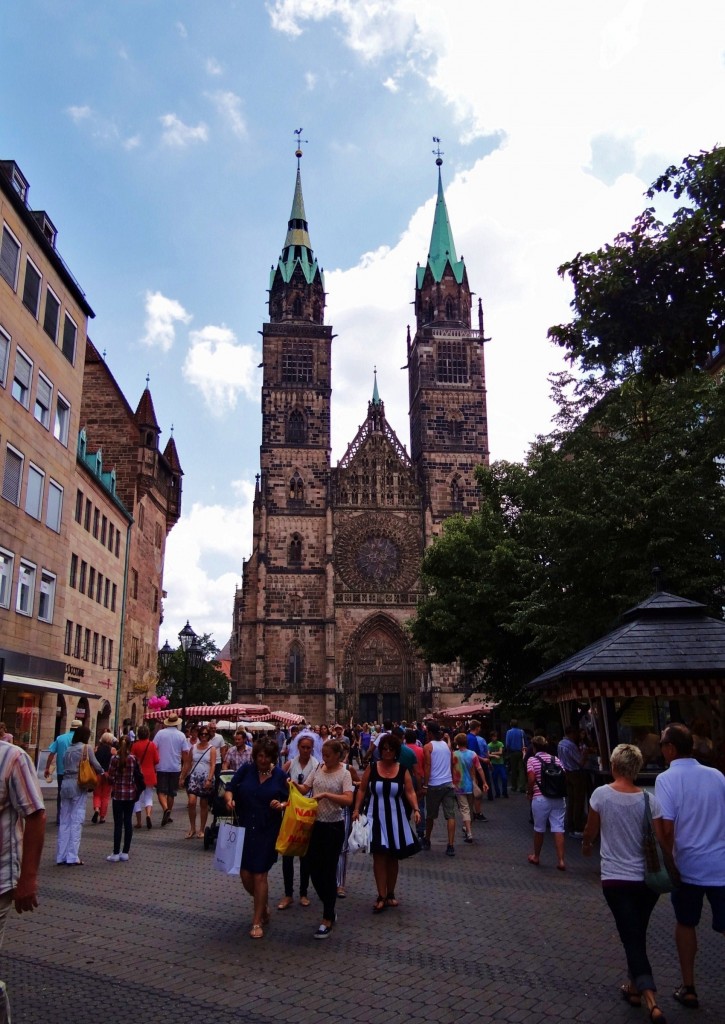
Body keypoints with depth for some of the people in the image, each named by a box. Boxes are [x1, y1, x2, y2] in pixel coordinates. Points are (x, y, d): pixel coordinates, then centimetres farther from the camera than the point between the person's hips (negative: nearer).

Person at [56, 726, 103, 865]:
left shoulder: (68, 749, 15)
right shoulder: (86, 748, -4)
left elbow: (65, 766, 11)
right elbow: (95, 764, -2)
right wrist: (103, 773, 16)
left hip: (66, 783, 6)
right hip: (79, 784, -6)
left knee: (64, 821, 8)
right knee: (77, 820, -3)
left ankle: (61, 856, 11)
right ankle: (73, 856, -3)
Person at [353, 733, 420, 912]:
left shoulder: (403, 771, 0)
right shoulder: (371, 767, -2)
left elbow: (410, 792, -4)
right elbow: (362, 790, 2)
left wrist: (416, 809, -19)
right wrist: (357, 809, -6)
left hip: (395, 818, 2)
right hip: (376, 817, -1)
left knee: (393, 857, 10)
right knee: (379, 856, -6)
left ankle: (390, 894, 24)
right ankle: (381, 896, 0)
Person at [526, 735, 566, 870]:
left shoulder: (532, 760, -3)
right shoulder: (556, 759, 9)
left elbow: (531, 779, -12)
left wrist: (529, 793, 2)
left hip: (540, 798, -3)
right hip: (558, 798, 3)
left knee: (539, 829, 12)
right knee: (558, 829, 2)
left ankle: (536, 857, 27)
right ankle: (561, 861, -2)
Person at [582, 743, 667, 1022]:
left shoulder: (601, 794, -12)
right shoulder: (649, 800, -9)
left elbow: (590, 830, 1)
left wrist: (586, 845, 23)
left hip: (616, 879, -3)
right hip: (647, 879, 3)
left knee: (632, 939, 4)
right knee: (638, 935, 23)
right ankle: (635, 987, 37)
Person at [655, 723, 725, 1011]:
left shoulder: (667, 779, -12)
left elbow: (666, 828, -16)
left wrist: (668, 861, -1)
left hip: (688, 865, -2)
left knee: (685, 924, 19)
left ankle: (688, 988, 28)